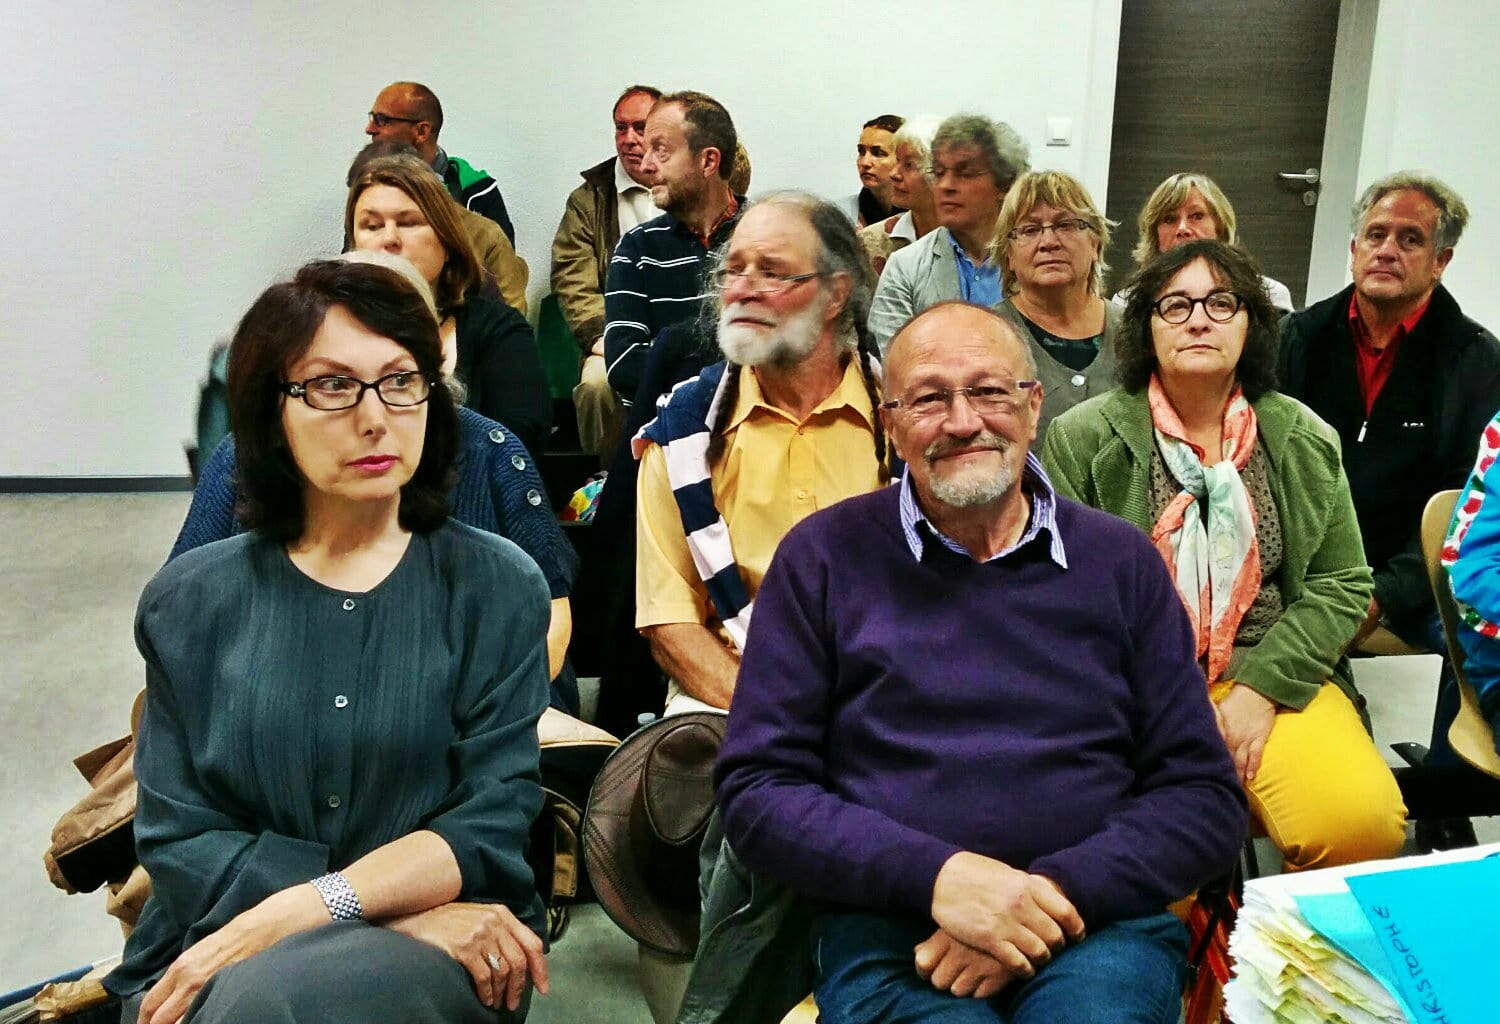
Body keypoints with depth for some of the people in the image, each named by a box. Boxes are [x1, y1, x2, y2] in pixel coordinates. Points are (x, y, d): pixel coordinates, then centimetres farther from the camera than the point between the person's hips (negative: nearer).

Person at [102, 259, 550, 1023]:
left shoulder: (497, 586, 1)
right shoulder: (190, 601, 5)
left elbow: (492, 820, -7)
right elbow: (178, 838, -3)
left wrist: (294, 914, -20)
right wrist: (406, 911, -15)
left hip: (438, 954, -1)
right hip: (208, 959, 2)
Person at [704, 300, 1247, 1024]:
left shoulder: (1120, 562, 10)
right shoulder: (823, 557, 5)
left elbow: (1205, 796, 7)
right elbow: (756, 790, 1)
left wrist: (1056, 892, -11)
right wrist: (937, 875, -14)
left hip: (1097, 920, 1)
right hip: (884, 928, 0)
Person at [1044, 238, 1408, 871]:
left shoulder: (1306, 440, 9)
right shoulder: (1083, 437, 0)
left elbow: (1342, 583, 8)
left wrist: (1263, 687, -7)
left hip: (1273, 675, 3)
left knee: (1361, 820, -23)